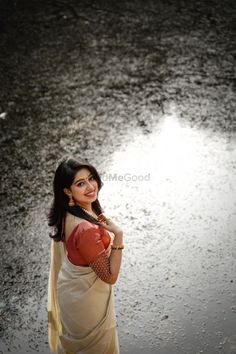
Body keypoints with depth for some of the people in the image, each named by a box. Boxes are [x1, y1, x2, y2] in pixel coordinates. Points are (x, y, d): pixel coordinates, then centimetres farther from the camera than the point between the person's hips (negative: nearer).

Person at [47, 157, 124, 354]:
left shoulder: (66, 212, -12)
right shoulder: (86, 229, -39)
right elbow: (110, 276, -29)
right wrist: (118, 236, -35)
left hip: (69, 288, 7)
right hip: (87, 298, -7)